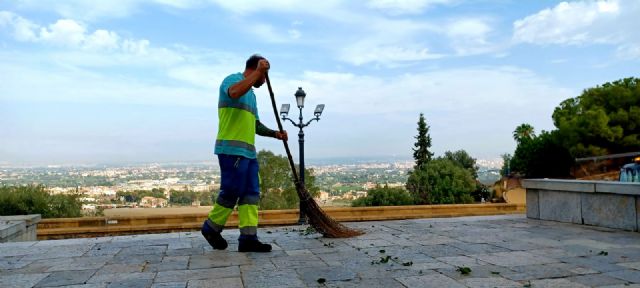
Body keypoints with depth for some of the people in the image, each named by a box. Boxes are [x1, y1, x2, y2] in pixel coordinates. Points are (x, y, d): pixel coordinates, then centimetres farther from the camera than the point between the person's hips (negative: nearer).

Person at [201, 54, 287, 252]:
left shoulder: (251, 94, 26)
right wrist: (259, 71, -21)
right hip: (232, 149, -9)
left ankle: (248, 238, 3)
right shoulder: (233, 79, -1)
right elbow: (234, 92, -28)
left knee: (251, 194, 2)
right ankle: (211, 228, 15)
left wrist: (274, 134, 16)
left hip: (248, 151, 9)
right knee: (231, 192, -6)